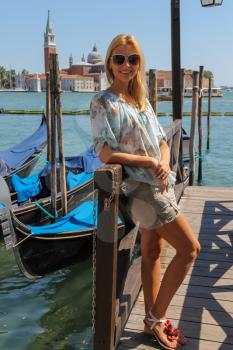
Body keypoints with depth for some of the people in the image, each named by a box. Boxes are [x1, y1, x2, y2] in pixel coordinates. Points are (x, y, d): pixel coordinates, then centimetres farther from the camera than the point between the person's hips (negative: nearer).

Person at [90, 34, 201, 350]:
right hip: (142, 188, -8)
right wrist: (149, 162, -16)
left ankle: (153, 320, 28)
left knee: (152, 252, 14)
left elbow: (162, 141, 12)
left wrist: (164, 164, -9)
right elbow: (106, 153, -20)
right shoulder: (103, 102, -11)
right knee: (190, 247, -4)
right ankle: (156, 319, 10)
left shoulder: (141, 100, 13)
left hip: (158, 184, 8)